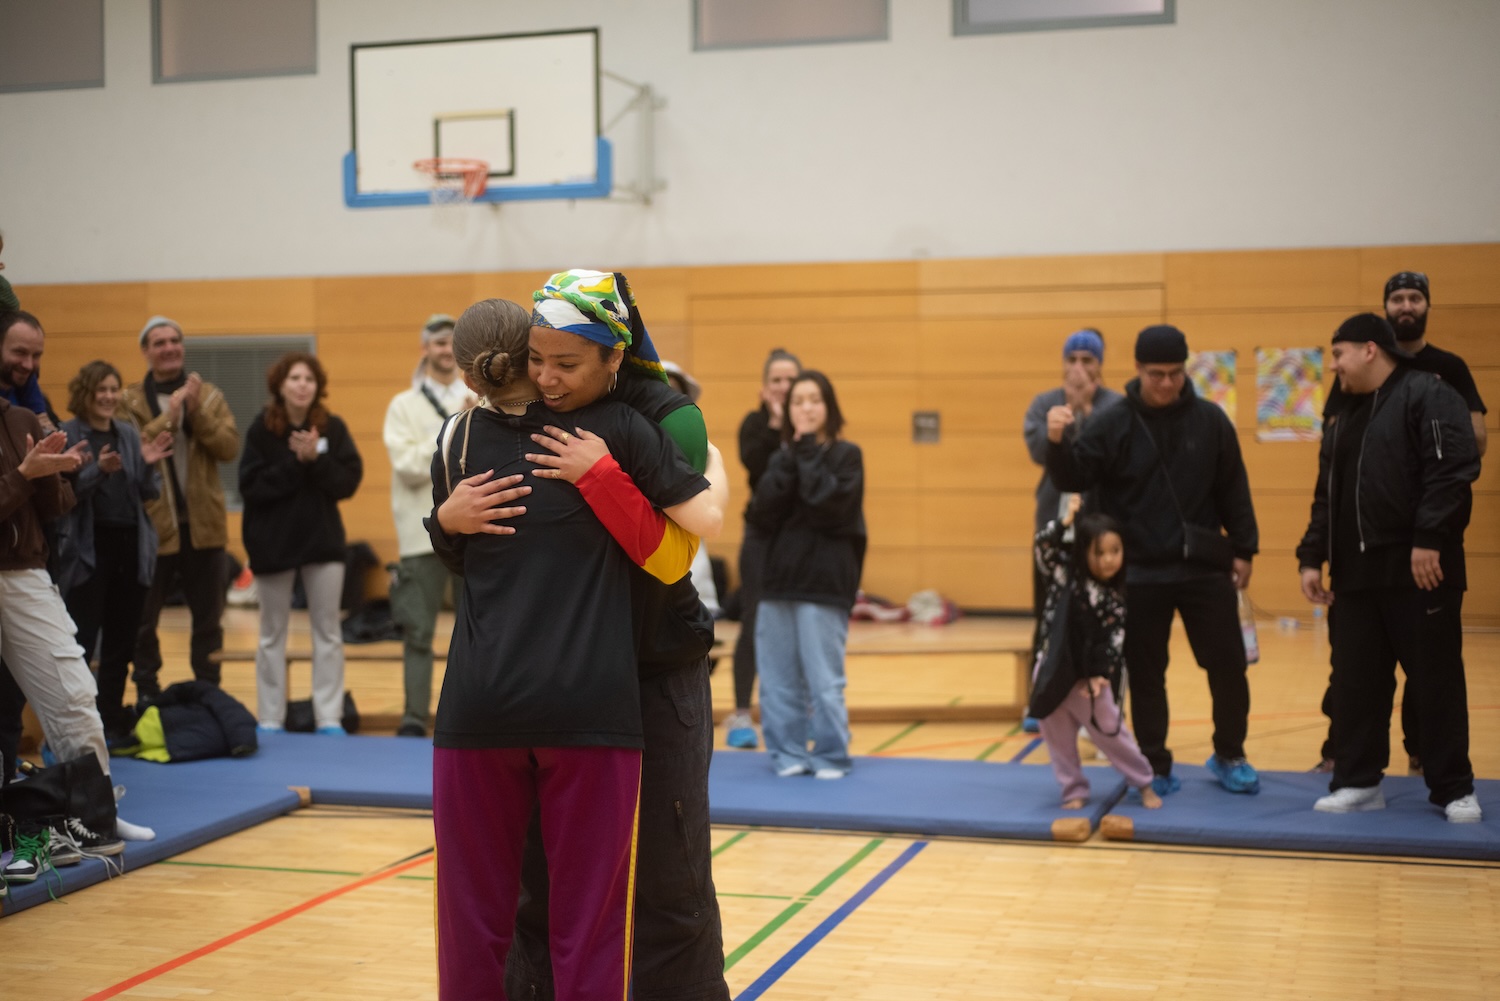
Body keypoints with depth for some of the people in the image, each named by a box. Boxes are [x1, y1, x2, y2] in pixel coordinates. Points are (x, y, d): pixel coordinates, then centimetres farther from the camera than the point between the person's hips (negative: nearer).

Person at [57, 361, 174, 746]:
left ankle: (111, 721, 20)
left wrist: (149, 465, -10)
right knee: (82, 641, -5)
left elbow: (149, 494, 9)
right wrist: (98, 471, -26)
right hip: (88, 548, -5)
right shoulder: (68, 435, -6)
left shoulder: (129, 433, 9)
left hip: (131, 544, 5)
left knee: (122, 640, 10)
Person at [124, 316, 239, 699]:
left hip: (203, 525, 2)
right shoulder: (130, 400, 0)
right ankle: (147, 693, 19)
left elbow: (230, 446, -6)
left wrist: (196, 410, -17)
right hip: (152, 526, -2)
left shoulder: (208, 395, 6)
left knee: (208, 619, 10)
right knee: (142, 620, 6)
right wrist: (168, 416, -19)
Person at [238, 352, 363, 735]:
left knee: (328, 632, 3)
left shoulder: (332, 428, -1)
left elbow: (349, 482, -7)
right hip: (273, 542, -1)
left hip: (323, 541, 1)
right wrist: (295, 462, -20)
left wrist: (316, 459, -21)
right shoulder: (261, 429, -5)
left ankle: (329, 717, 9)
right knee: (272, 634, 8)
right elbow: (251, 486, -13)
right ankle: (270, 719, 16)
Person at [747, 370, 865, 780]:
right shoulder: (782, 458, 12)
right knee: (778, 677, 5)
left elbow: (830, 508, -16)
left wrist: (808, 454, -10)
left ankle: (831, 756, 7)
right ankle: (788, 753, 15)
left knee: (823, 679, -4)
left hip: (825, 582, -4)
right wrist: (790, 458, -9)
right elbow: (762, 515, -3)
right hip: (779, 577, 5)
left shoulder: (846, 456, 0)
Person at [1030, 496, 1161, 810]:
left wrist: (1100, 675, -17)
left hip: (1087, 677, -1)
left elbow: (1114, 641, -8)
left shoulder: (1116, 597, -7)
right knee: (1057, 737, 7)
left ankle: (1144, 783, 20)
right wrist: (1065, 522, -29)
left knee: (1109, 731, 3)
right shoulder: (1065, 572, -5)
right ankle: (1074, 791, 21)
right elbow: (1043, 546, -18)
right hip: (1052, 671, 2)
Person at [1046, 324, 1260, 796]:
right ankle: (1156, 768, 20)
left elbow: (1233, 489, 6)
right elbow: (1073, 479, -10)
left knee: (1228, 664, 5)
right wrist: (1058, 443, -29)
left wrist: (1243, 549, 5)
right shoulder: (1112, 424, -4)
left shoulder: (1210, 420, 1)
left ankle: (1229, 757, 26)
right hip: (1140, 573, -1)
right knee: (1146, 674, 6)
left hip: (1205, 567, 1)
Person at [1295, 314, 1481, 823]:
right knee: (1356, 681, 8)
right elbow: (1326, 499, 21)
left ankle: (1454, 789, 11)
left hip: (1420, 569, -7)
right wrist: (1312, 557, 13)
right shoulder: (1345, 418, 20)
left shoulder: (1429, 395, -6)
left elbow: (1453, 471, -17)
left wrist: (1429, 540, -23)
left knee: (1437, 680, 1)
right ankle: (1358, 782, 18)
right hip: (1357, 572, 8)